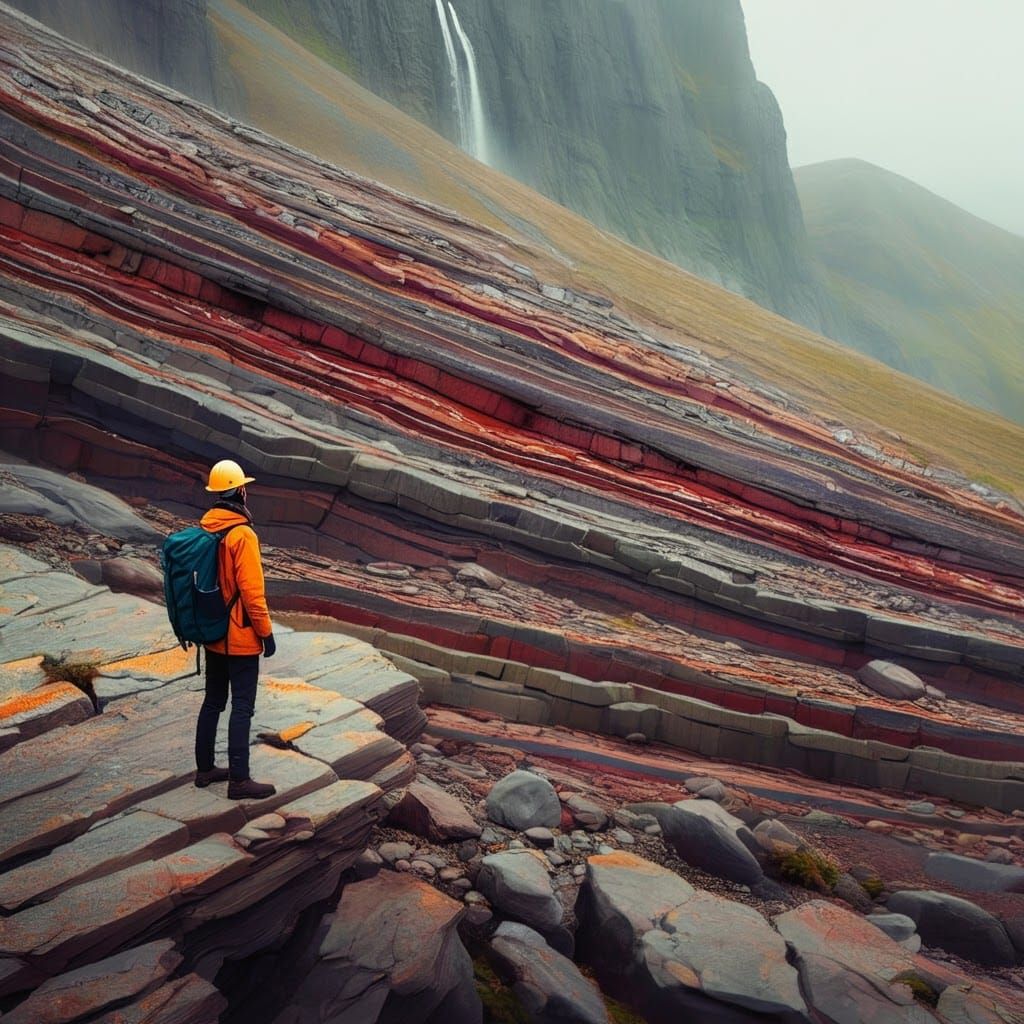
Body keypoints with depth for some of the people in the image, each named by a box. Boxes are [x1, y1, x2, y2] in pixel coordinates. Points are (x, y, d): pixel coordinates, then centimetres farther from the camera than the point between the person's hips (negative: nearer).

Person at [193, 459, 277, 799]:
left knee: (213, 701, 17)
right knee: (242, 707, -1)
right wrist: (266, 632, -12)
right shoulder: (242, 535, -20)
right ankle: (239, 780, 4)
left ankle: (205, 768, 26)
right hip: (241, 638, -8)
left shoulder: (202, 529, 4)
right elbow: (252, 591, -21)